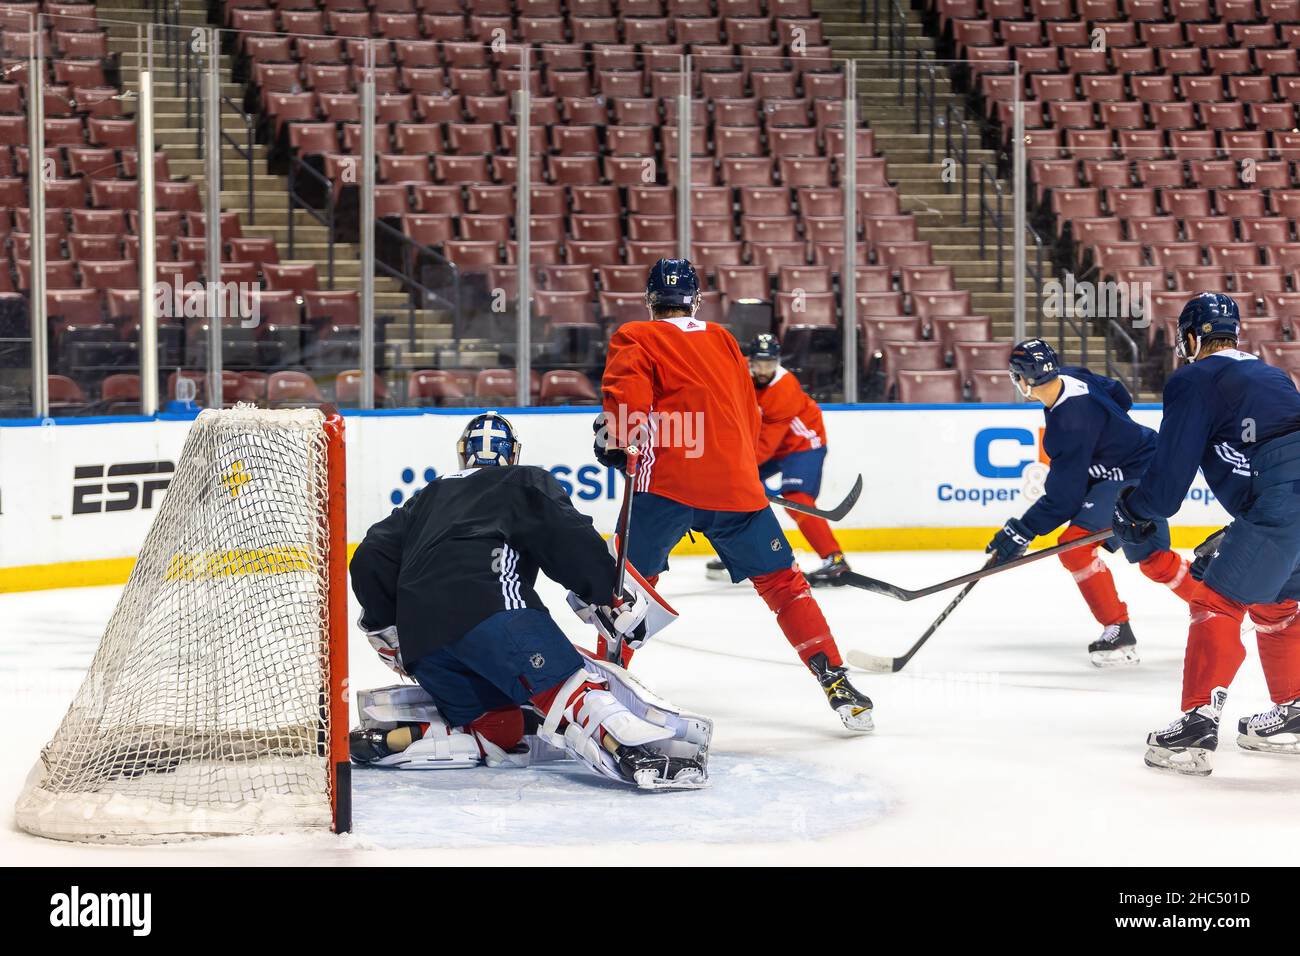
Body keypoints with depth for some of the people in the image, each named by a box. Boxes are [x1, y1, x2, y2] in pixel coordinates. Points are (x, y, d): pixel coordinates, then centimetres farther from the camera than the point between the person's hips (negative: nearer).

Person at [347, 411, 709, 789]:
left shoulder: (428, 496, 36)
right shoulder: (526, 482, 22)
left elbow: (371, 558, 28)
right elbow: (572, 542, 5)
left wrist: (386, 629, 37)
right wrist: (614, 600, 10)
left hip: (420, 639, 6)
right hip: (483, 605, -6)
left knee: (498, 730, 12)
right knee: (566, 680, -18)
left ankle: (385, 740, 0)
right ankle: (634, 756, -41)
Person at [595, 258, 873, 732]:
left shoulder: (635, 338, 9)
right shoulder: (723, 341, 22)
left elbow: (628, 392, -11)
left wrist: (616, 439, -1)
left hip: (667, 479, -3)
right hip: (735, 483, 3)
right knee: (782, 582, 11)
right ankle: (837, 684, 5)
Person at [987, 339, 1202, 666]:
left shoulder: (1070, 423, -30)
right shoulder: (1072, 379, -5)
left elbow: (1064, 499, -26)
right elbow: (1120, 397, 16)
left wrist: (1021, 532, -24)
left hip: (1136, 478, -10)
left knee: (1075, 545, -20)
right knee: (1153, 559, 19)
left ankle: (1118, 631, -15)